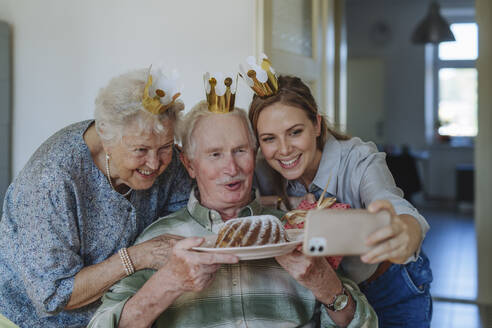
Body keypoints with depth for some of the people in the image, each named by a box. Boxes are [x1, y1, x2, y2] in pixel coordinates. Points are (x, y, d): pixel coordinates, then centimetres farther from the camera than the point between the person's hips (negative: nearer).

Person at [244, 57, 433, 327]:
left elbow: (402, 215, -45)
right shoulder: (265, 171, -16)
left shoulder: (359, 161, -29)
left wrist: (403, 237, -69)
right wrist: (287, 203, -26)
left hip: (392, 294, -3)